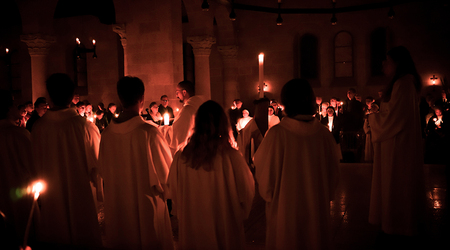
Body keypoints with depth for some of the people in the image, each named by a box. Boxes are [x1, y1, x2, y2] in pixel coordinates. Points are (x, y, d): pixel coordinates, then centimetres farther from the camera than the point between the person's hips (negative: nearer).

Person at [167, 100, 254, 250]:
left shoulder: (181, 157, -16)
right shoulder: (231, 156, -23)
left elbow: (174, 191, -2)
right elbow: (247, 191, -11)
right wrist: (240, 213, 9)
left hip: (191, 230, 2)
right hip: (225, 230, -2)